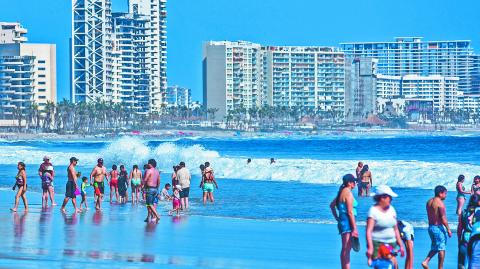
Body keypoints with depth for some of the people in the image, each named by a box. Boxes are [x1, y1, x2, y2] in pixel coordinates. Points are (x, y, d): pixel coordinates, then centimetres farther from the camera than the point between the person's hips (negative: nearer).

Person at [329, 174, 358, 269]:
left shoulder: (342, 192, 14)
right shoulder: (348, 193, -14)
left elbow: (332, 205, 25)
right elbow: (350, 212, -19)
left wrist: (337, 218, 24)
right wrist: (355, 228, -18)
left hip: (342, 222, 10)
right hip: (348, 222, -10)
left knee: (345, 249, 15)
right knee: (346, 249, -11)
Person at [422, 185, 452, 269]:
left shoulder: (429, 202, 9)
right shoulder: (440, 203, -17)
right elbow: (443, 218, -19)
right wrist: (448, 229, -12)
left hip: (430, 227, 8)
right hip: (439, 227, -8)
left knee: (435, 248, 19)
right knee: (442, 249, 2)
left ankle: (426, 261, 4)